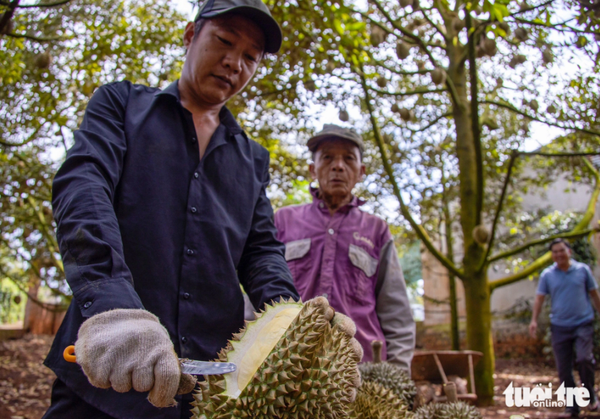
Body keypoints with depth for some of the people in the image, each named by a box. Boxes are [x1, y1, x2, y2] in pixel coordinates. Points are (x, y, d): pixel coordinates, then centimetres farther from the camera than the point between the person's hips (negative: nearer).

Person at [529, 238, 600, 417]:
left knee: (584, 358, -21)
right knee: (563, 369, 4)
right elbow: (539, 298, 3)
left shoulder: (583, 270, 3)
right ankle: (572, 406, 17)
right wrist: (534, 320, -7)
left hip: (583, 323, -2)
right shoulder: (547, 274, 4)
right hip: (559, 326, 2)